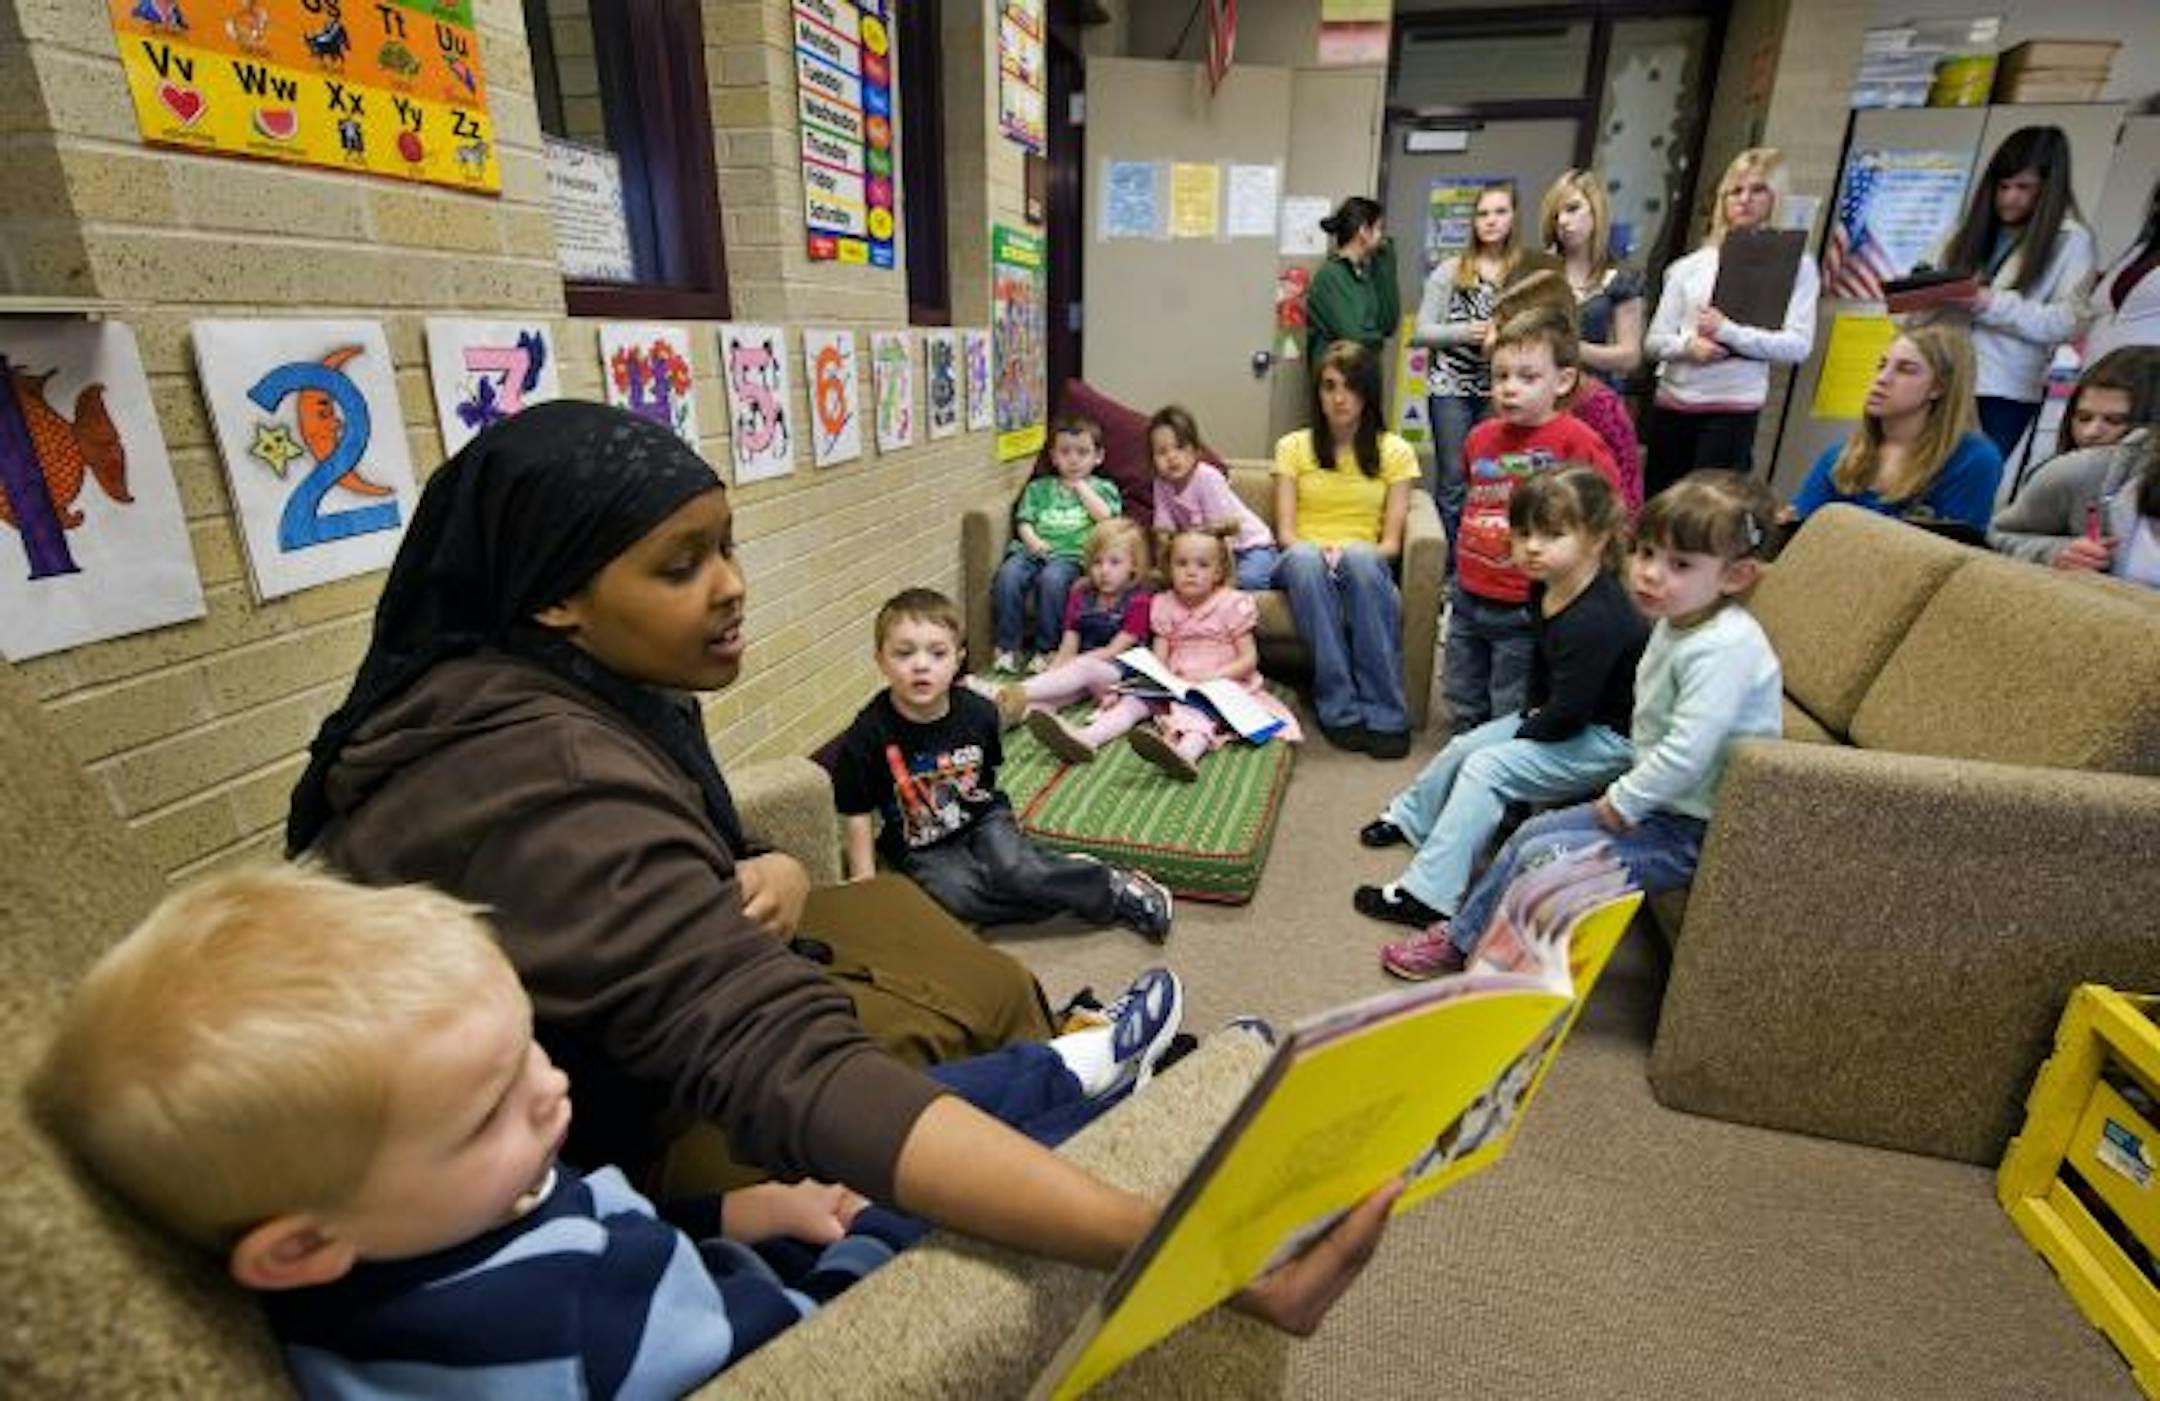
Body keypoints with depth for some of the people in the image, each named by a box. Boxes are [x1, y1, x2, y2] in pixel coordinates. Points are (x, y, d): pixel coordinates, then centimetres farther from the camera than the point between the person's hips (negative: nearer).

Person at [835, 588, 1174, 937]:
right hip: (921, 848, -1)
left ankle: (1111, 887, -9)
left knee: (1012, 867, -27)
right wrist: (865, 881, -9)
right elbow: (858, 813, -11)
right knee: (957, 895, -28)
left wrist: (1007, 825, 8)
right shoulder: (867, 736, -20)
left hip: (981, 817, 1)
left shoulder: (977, 712, -11)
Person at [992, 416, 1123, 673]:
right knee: (1008, 575, -28)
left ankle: (1046, 649, -21)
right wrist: (1031, 539, -7)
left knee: (1051, 579, -35)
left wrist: (1080, 486, 6)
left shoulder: (1103, 488, 19)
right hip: (1034, 549, 3)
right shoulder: (1039, 487, 24)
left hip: (1072, 553, -3)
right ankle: (1008, 647, -20)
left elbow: (1106, 517, 0)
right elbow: (1024, 521, 15)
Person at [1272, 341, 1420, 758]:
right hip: (1302, 564, 0)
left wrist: (1349, 553, -20)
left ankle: (1386, 714, -34)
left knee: (1360, 558, -38)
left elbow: (1391, 542, 1)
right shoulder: (1294, 446, 11)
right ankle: (1340, 709, -36)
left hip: (1367, 566, 0)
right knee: (1307, 560, -38)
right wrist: (1316, 551, -20)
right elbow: (1285, 532, 2)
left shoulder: (1395, 451, 10)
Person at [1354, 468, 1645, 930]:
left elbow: (1567, 713, -28)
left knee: (1487, 767, -19)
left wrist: (1523, 734, -12)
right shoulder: (1546, 590, -2)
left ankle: (1427, 892, -13)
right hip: (1562, 716, 10)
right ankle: (1411, 818, 40)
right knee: (1465, 745, 12)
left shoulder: (1596, 620, -31)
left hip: (1610, 737, -10)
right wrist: (1532, 708, 4)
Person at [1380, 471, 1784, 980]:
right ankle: (1460, 930, 22)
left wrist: (1622, 802, -19)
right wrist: (1628, 791, 5)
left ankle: (1468, 947, 9)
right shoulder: (1675, 622, 3)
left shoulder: (1724, 648, -27)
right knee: (1532, 832, 9)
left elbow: (1687, 751, -32)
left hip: (1694, 832, -9)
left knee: (1542, 857, -12)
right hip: (1660, 801, 9)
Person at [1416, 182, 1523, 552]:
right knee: (1452, 483, 0)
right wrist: (1467, 331, -14)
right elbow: (1422, 331, 0)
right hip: (1451, 386, -1)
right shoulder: (1450, 270, 3)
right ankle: (1450, 568, 9)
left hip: (1499, 391, 1)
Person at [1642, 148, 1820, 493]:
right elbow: (1654, 341, 9)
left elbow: (1798, 345, -6)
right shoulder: (1690, 266, 12)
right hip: (1671, 402, 3)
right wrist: (1689, 344, -12)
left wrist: (1728, 332, -14)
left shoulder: (1795, 264, 3)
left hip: (1733, 406, -3)